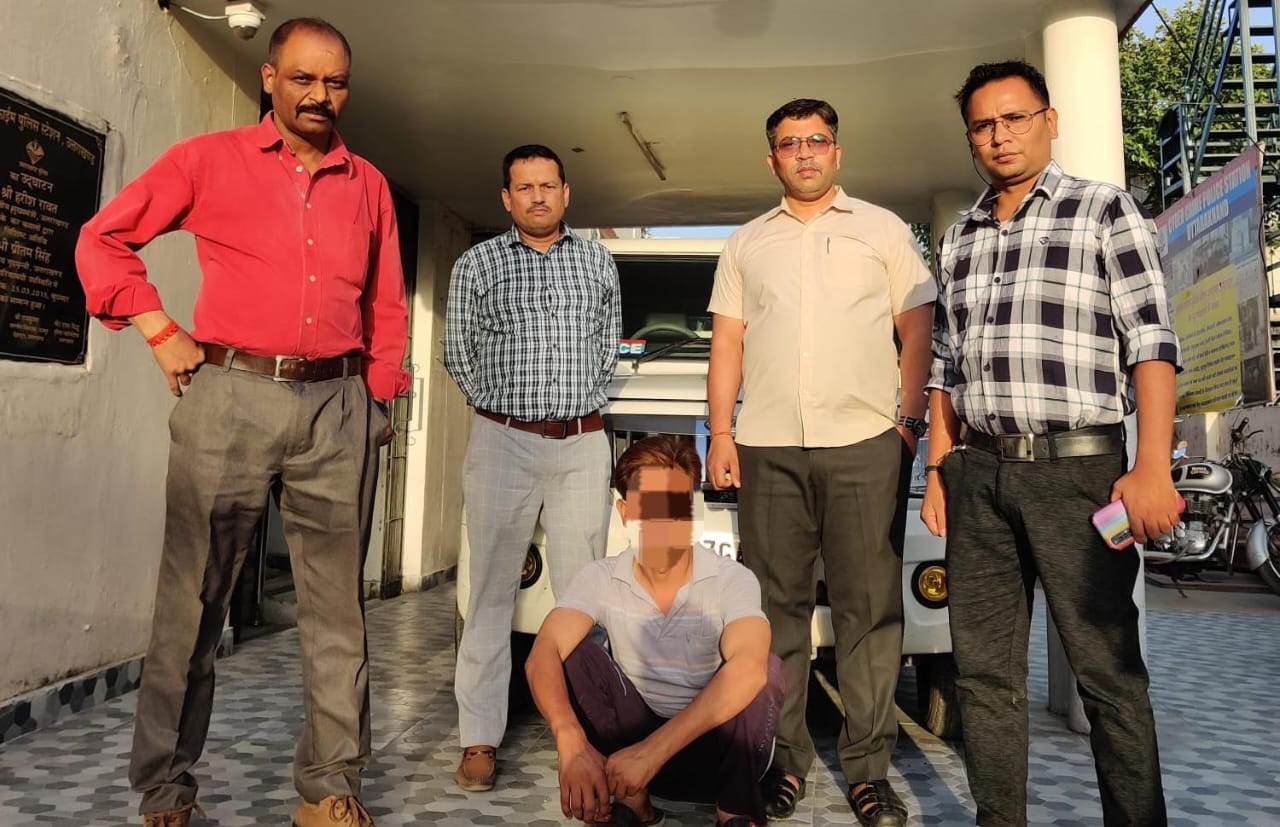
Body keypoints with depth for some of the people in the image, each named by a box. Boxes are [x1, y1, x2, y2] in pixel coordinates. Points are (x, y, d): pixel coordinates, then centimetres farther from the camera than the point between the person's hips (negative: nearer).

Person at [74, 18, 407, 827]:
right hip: (230, 396, -2)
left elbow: (388, 302, 17)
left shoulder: (368, 184, 15)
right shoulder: (208, 160, 7)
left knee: (337, 602, 4)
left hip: (338, 405, 2)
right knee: (194, 596, 4)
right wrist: (161, 332, 1)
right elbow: (103, 239, 10)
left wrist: (380, 393, 9)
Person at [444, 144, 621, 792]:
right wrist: (504, 408, 8)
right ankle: (480, 739, 9)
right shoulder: (477, 264, 6)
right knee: (492, 592, 1)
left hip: (583, 446, 2)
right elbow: (459, 355, 9)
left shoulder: (597, 262, 13)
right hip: (502, 444, -1)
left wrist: (576, 404, 11)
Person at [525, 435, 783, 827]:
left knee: (769, 668, -29)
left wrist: (653, 749, -44)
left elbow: (748, 668, -36)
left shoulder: (732, 580, -17)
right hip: (634, 740, 2)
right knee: (575, 653, -20)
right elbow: (543, 654, -25)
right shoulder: (600, 579, -9)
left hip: (715, 751, -2)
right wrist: (571, 742, -46)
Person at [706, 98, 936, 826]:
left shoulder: (884, 229, 13)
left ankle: (870, 766, 12)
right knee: (777, 605, 5)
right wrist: (720, 432, 3)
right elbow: (728, 343, 13)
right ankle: (785, 759, 17)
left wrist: (912, 417, -5)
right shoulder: (746, 244, 18)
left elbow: (917, 330, 7)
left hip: (864, 444, -2)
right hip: (768, 447, 2)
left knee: (869, 607, 0)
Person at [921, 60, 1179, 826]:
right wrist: (938, 468, 11)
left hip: (1077, 467, -4)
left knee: (1108, 669, 3)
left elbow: (1151, 342, -5)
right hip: (979, 474, 5)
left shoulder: (1105, 210, 3)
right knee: (984, 669, 9)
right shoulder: (959, 239, 16)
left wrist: (1153, 466, -15)